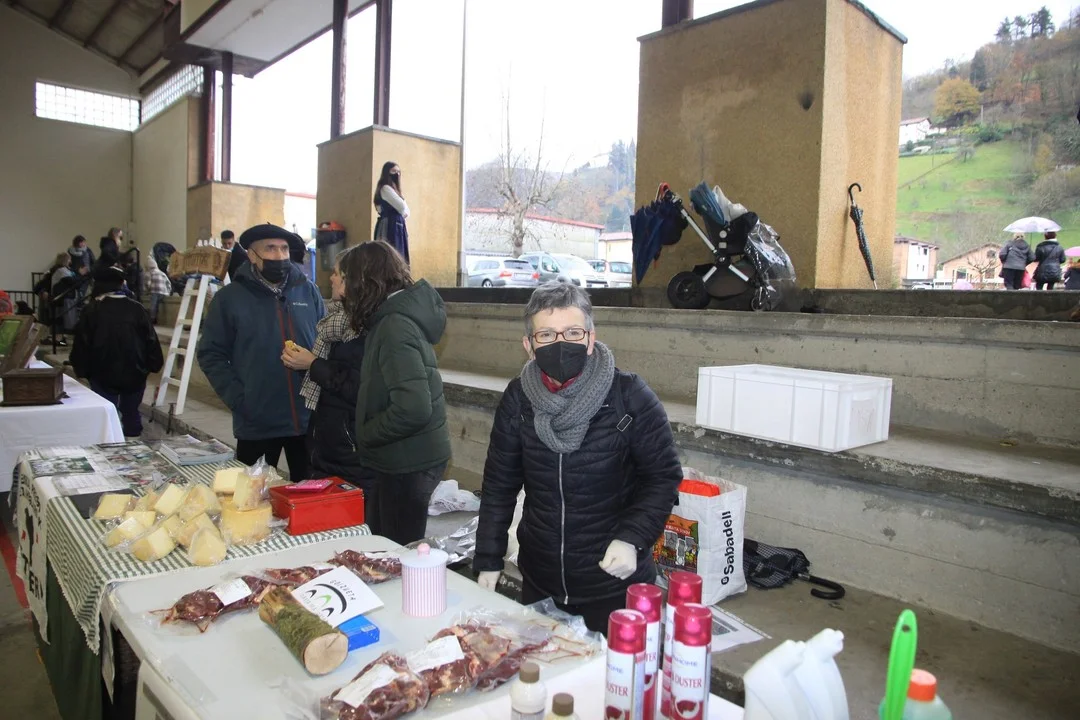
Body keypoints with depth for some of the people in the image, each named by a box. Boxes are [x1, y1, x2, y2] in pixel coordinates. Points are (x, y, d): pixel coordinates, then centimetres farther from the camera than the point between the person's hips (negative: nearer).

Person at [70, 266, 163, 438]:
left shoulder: (92, 310, -6)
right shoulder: (137, 309, -2)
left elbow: (81, 344, -5)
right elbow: (151, 340, -1)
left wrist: (82, 370, 5)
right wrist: (154, 364, 9)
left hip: (103, 375, -2)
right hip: (135, 374, 2)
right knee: (131, 415, 15)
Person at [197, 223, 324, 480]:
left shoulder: (308, 291, 6)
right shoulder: (230, 297, 0)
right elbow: (211, 354, 0)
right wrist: (238, 398, -10)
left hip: (309, 419, 2)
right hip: (256, 422, -1)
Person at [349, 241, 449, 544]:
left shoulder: (394, 325, -21)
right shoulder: (398, 316, 8)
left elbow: (413, 408, -29)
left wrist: (364, 435, -14)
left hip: (408, 462, -9)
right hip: (414, 455, 9)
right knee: (399, 549, 21)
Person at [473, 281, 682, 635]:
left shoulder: (629, 396, -15)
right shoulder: (518, 398, -6)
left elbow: (664, 476, -7)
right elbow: (499, 483, 2)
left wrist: (632, 538, -20)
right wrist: (487, 561, 1)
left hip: (615, 583, -3)